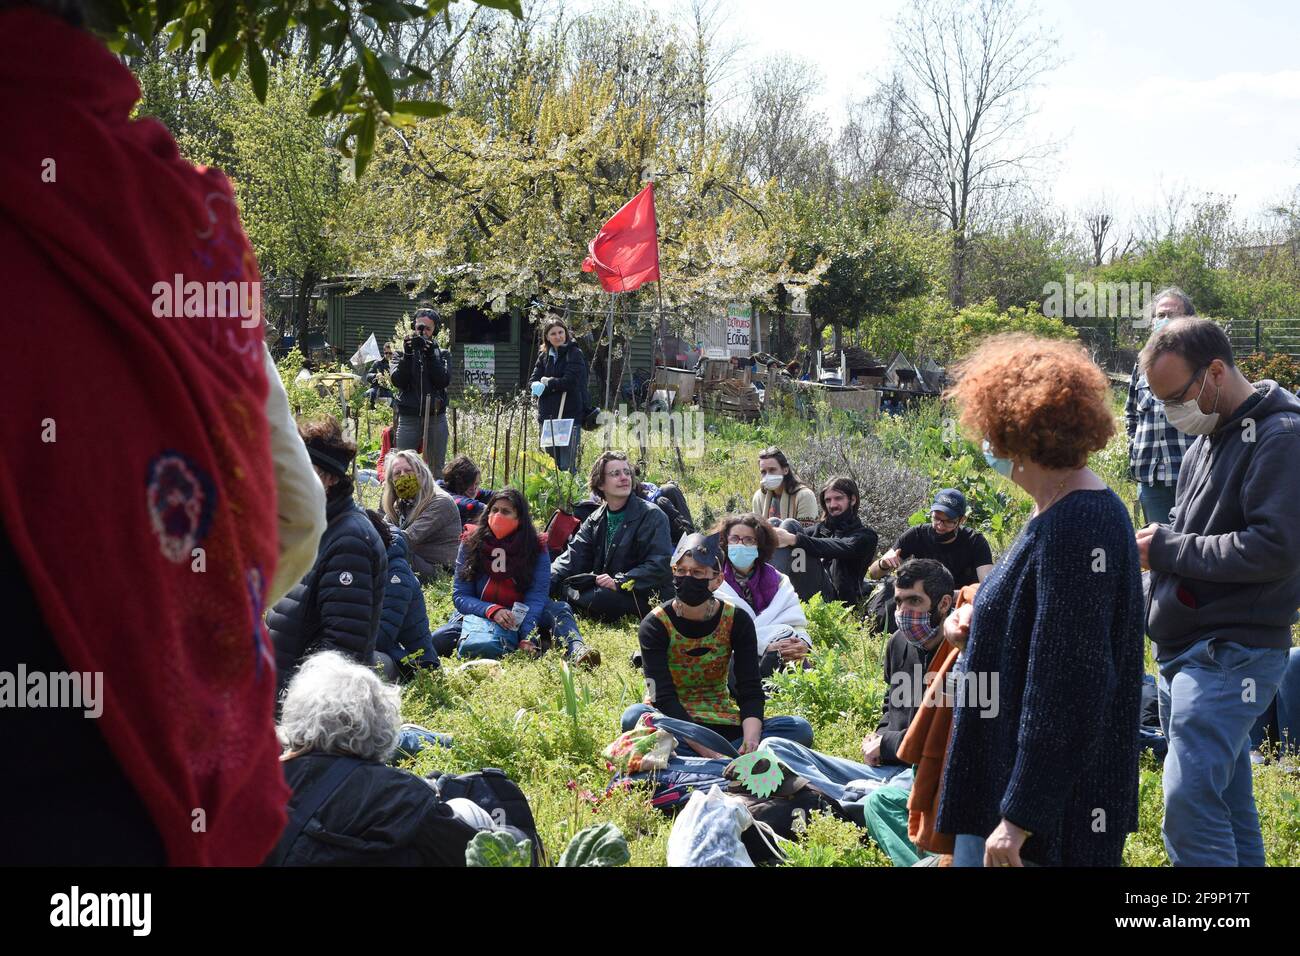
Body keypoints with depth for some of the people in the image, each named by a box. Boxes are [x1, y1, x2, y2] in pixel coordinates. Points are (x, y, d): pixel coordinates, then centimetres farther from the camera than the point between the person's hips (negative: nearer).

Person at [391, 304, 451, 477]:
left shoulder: (442, 354, 9)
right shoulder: (403, 352, 8)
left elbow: (444, 380, -6)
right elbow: (397, 381, -5)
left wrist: (430, 355, -13)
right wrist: (407, 355, -15)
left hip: (436, 419, 1)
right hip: (408, 419, -1)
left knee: (436, 470, 5)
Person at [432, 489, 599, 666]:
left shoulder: (536, 549, -7)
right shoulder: (470, 544, -5)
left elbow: (536, 597, -17)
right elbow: (460, 596, -7)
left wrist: (527, 638, -35)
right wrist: (492, 611, -27)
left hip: (519, 617, 0)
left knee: (560, 610, -28)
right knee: (437, 641, -29)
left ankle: (576, 651, -53)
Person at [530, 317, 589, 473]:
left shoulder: (575, 354, -2)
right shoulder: (543, 356, 14)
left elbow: (570, 381, -13)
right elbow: (533, 382, 5)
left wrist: (547, 383, -1)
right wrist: (555, 384, -13)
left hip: (570, 416, -5)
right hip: (547, 416, 5)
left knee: (567, 466, -9)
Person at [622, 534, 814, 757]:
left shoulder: (736, 621, -3)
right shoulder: (655, 625, -10)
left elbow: (750, 691, -9)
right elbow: (664, 697, -20)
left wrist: (751, 739, -31)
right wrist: (703, 748, -35)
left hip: (723, 722, 3)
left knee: (800, 729, -21)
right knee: (635, 716, -37)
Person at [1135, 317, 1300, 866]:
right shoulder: (1207, 439, 15)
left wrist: (1167, 550, -15)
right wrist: (1160, 540, 5)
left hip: (1231, 652, -9)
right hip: (1185, 650, 9)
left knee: (1189, 803, -16)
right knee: (1227, 803, 13)